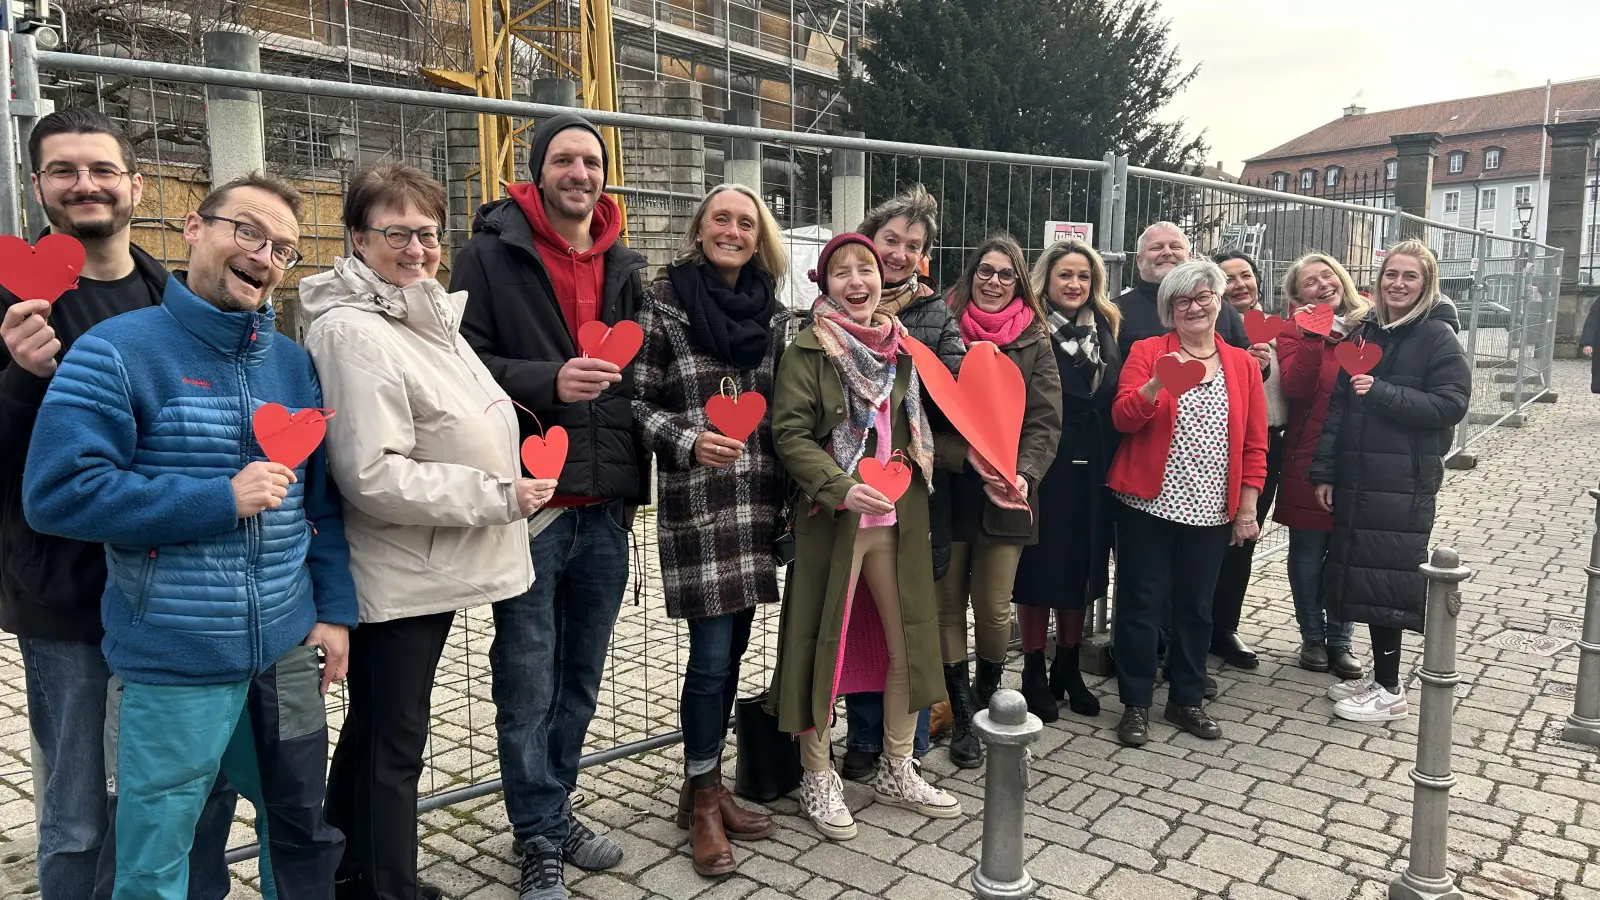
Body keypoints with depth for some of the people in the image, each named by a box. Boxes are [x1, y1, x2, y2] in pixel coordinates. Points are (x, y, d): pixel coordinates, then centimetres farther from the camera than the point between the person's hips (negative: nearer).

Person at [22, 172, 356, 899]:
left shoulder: (293, 363, 7)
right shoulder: (119, 350, -9)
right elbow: (56, 492, -17)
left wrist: (334, 610, 5)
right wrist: (222, 500, -20)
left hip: (286, 650, 5)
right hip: (173, 662, -5)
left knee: (304, 835, 19)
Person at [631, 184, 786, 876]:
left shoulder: (771, 313, 11)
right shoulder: (665, 304, -4)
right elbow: (636, 401, -4)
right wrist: (687, 440, -19)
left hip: (757, 500, 5)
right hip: (694, 501, -5)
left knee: (733, 646, 11)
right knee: (712, 652, -4)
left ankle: (704, 786, 27)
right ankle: (703, 801, 14)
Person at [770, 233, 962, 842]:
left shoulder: (901, 348, 11)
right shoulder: (807, 351, -6)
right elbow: (790, 434, -13)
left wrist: (915, 464, 1)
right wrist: (842, 489, -24)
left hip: (898, 519, 6)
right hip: (832, 518, -5)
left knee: (908, 644, 11)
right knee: (823, 645, 4)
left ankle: (896, 771, 29)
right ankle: (817, 777, 22)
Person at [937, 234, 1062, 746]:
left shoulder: (1034, 342, 6)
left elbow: (1045, 421, 0)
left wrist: (1023, 474, -15)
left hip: (1005, 496, 0)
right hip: (949, 490, 0)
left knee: (993, 609, 3)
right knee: (948, 604, 5)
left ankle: (987, 700, 26)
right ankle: (960, 712, 19)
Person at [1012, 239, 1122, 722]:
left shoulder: (1106, 328, 11)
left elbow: (1117, 402, 11)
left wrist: (1112, 465, 3)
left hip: (1092, 473, 5)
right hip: (1042, 469, -5)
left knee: (1082, 568, 13)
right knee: (1039, 569, 4)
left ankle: (1068, 668, 28)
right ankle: (1034, 671, 18)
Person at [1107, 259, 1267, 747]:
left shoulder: (1243, 364, 8)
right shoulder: (1147, 352, 1)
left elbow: (1254, 445, 8)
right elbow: (1122, 418, -10)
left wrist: (1247, 508, 4)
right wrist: (1157, 384, -27)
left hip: (1211, 511, 3)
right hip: (1148, 505, -3)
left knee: (1196, 607, 12)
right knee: (1141, 604, 2)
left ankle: (1186, 700, 27)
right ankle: (1135, 703, 15)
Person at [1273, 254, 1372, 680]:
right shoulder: (1294, 330, -2)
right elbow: (1296, 386, -18)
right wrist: (1312, 336, -26)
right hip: (1308, 462, -2)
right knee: (1308, 554, 8)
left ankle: (1341, 641, 24)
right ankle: (1313, 637, 23)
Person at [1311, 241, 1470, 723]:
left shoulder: (1438, 336, -5)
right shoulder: (1365, 332, 11)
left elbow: (1450, 406, -13)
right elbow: (1338, 406, 10)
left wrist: (1381, 392, -20)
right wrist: (1324, 472, 6)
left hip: (1404, 480, -6)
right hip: (1356, 476, 6)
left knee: (1386, 576, -3)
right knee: (1360, 573, 10)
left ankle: (1389, 691, 9)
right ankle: (1379, 677, 25)